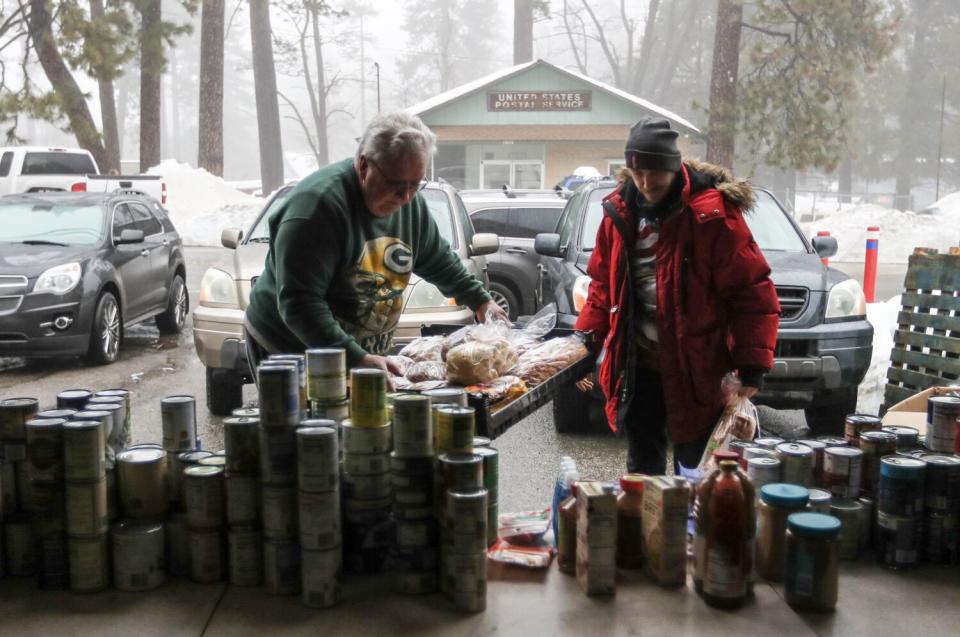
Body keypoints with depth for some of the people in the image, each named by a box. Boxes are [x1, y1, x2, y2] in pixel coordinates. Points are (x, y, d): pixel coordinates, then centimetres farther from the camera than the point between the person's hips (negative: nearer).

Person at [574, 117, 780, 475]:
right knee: (641, 467, 15)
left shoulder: (711, 213, -14)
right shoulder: (620, 211, 3)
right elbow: (602, 285, 14)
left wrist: (752, 369, -17)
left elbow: (752, 294, -13)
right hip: (637, 367, 5)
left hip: (695, 371, -5)